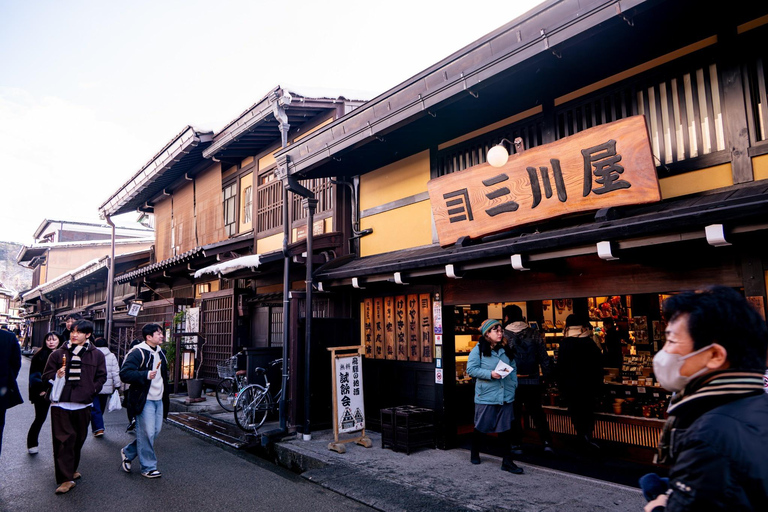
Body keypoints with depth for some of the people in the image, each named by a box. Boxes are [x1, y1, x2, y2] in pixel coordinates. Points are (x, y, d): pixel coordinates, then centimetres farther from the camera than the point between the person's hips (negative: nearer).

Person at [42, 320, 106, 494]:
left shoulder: (96, 355, 4)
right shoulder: (59, 353, 3)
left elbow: (101, 376, 8)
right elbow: (46, 375, 8)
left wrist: (92, 390, -5)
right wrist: (56, 376, -12)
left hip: (83, 404, 1)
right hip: (61, 403, -1)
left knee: (78, 439, 13)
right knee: (63, 440, -4)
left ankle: (71, 469, 33)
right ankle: (66, 478, 2)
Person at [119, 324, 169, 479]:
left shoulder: (160, 353, 15)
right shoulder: (138, 353, -12)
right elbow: (124, 373, -20)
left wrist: (166, 395, 23)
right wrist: (145, 375, -29)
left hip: (158, 400, 8)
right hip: (144, 400, -8)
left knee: (155, 430, 11)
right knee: (147, 433, -4)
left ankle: (128, 452, 31)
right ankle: (148, 467, 9)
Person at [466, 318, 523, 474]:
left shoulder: (506, 350, 11)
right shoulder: (478, 350, -5)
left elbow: (513, 369, 17)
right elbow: (471, 369, -10)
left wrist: (513, 384, 5)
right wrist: (490, 374, -18)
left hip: (506, 396, 4)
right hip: (485, 396, -4)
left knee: (506, 428, 3)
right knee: (481, 427, 9)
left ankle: (507, 461, 11)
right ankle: (475, 452, 32)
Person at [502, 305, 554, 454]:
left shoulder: (504, 335, -10)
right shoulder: (534, 333, -1)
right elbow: (544, 357, 1)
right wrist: (547, 375, 11)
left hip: (513, 382, -2)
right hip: (533, 382, 2)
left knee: (515, 414, 10)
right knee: (537, 412, 14)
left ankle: (517, 445, 14)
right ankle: (547, 442, 9)